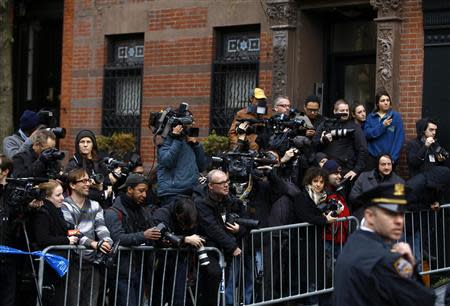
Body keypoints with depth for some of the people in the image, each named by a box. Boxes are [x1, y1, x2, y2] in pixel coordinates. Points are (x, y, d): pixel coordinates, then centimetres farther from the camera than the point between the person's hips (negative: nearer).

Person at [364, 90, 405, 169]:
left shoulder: (396, 116, -1)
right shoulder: (370, 117, 7)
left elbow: (399, 138, -4)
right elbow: (367, 134, -6)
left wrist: (393, 157, -12)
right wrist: (382, 126, -16)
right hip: (372, 157, 2)